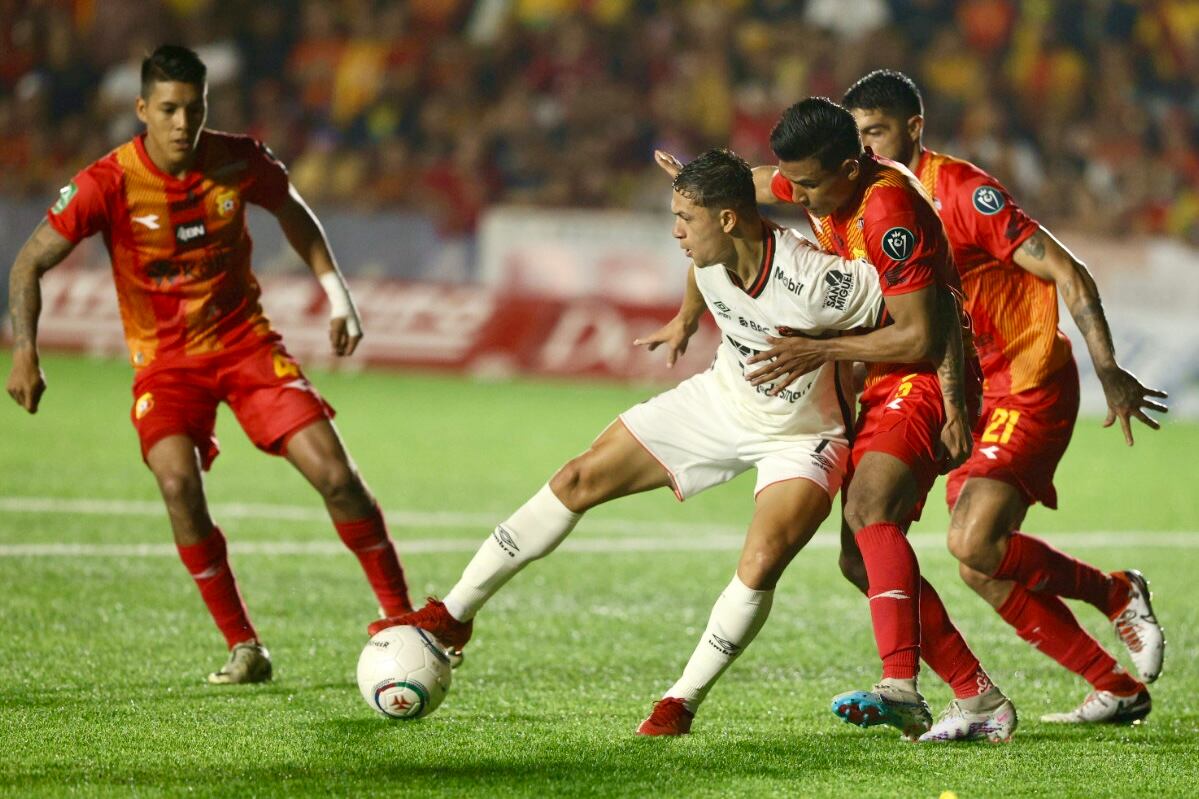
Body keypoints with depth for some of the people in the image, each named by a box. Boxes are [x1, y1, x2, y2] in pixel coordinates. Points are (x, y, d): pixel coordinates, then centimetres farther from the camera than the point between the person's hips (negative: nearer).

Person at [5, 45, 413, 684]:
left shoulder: (239, 162, -10)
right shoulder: (109, 184, -17)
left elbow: (292, 213, 13)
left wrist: (337, 295, 7)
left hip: (246, 343, 2)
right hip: (165, 360, -2)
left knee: (334, 474, -10)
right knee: (177, 482, -27)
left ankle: (402, 618, 6)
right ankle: (244, 648, -16)